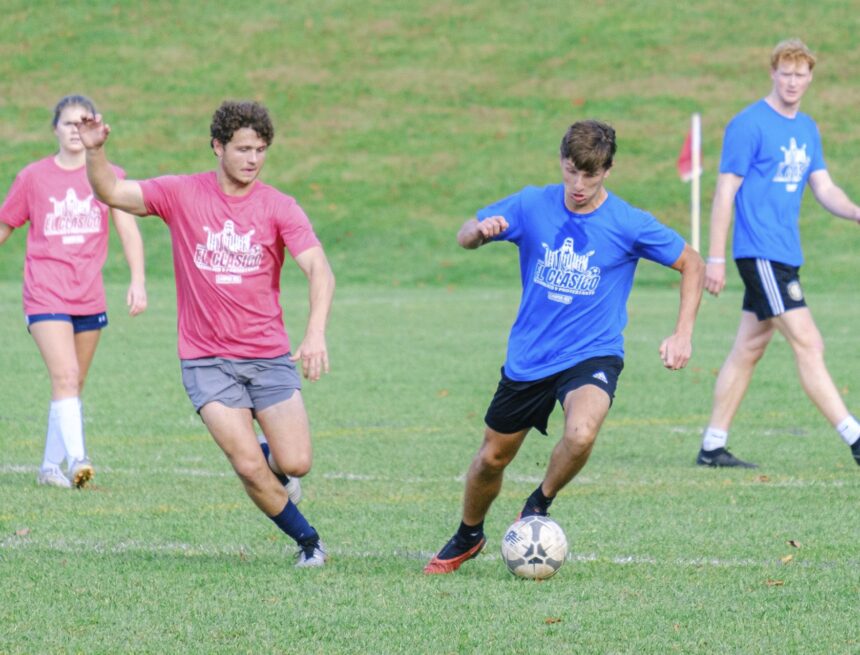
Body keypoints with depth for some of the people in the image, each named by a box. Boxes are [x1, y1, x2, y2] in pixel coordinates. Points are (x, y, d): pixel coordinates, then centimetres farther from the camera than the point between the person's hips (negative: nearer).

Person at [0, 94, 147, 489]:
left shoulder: (109, 176, 5)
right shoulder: (33, 177, 2)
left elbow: (128, 232, -3)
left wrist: (138, 281, -17)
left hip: (89, 296, 3)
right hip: (45, 293, -3)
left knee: (73, 385, 10)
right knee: (65, 376, -19)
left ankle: (51, 466, 21)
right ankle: (76, 459, -28)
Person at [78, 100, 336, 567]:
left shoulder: (279, 208, -5)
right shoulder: (183, 194, -2)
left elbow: (319, 269, -16)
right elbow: (111, 192, -2)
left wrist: (316, 333, -33)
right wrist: (95, 151, -22)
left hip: (269, 355, 1)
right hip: (207, 360, -1)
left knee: (294, 464, -9)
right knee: (250, 467, -11)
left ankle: (275, 454, 28)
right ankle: (307, 540, 12)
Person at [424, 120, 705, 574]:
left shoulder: (629, 225, -11)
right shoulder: (532, 206, -6)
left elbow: (691, 264, 1)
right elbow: (465, 238, 3)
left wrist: (682, 335, -8)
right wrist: (481, 229, -21)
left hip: (593, 354, -3)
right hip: (528, 357, 3)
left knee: (581, 433, -33)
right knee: (492, 457, 13)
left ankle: (539, 505, -2)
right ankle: (468, 537, 43)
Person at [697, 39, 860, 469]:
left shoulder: (808, 130, 14)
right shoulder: (749, 125, -10)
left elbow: (823, 188, 13)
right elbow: (725, 191, -10)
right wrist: (716, 258, -13)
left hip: (785, 255, 8)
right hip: (760, 252, -8)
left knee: (748, 349, 10)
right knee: (808, 344, -11)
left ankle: (712, 446, 15)